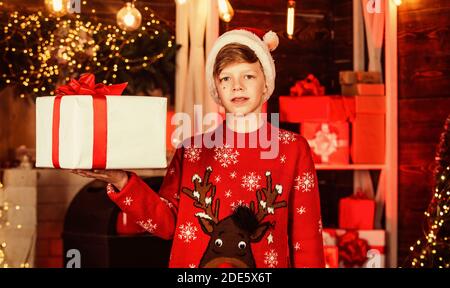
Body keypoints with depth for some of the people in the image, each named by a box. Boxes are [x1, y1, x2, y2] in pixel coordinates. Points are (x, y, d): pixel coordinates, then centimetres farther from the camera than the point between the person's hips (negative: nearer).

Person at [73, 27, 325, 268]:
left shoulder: (293, 149, -5)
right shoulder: (192, 149, 3)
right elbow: (168, 221, -2)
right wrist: (121, 182, -14)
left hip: (264, 263, -1)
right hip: (193, 261, 2)